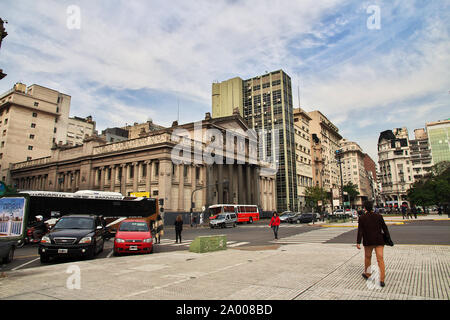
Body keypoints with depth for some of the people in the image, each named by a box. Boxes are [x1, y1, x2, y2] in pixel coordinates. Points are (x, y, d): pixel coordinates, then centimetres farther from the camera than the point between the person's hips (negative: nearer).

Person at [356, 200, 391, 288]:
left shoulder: (362, 218, -7)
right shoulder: (379, 216, -3)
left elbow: (360, 231, -8)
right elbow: (385, 228, 2)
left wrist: (358, 242, -5)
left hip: (368, 242, 0)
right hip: (379, 241, 1)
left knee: (367, 257, 18)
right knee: (380, 259, 1)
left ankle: (367, 274, 34)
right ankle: (382, 280, -4)